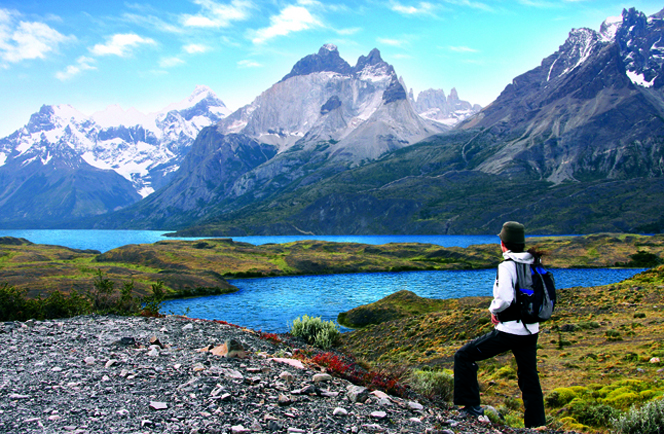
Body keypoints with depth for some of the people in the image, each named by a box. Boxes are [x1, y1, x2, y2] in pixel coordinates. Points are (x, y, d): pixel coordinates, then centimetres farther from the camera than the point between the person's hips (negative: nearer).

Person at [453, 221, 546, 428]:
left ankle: (471, 406, 6)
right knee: (529, 379, 18)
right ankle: (537, 423, 24)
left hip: (508, 332, -7)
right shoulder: (534, 264, 5)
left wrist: (493, 309, -5)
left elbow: (504, 299, -25)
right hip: (531, 331, 7)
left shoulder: (507, 266, -16)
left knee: (463, 356, 4)